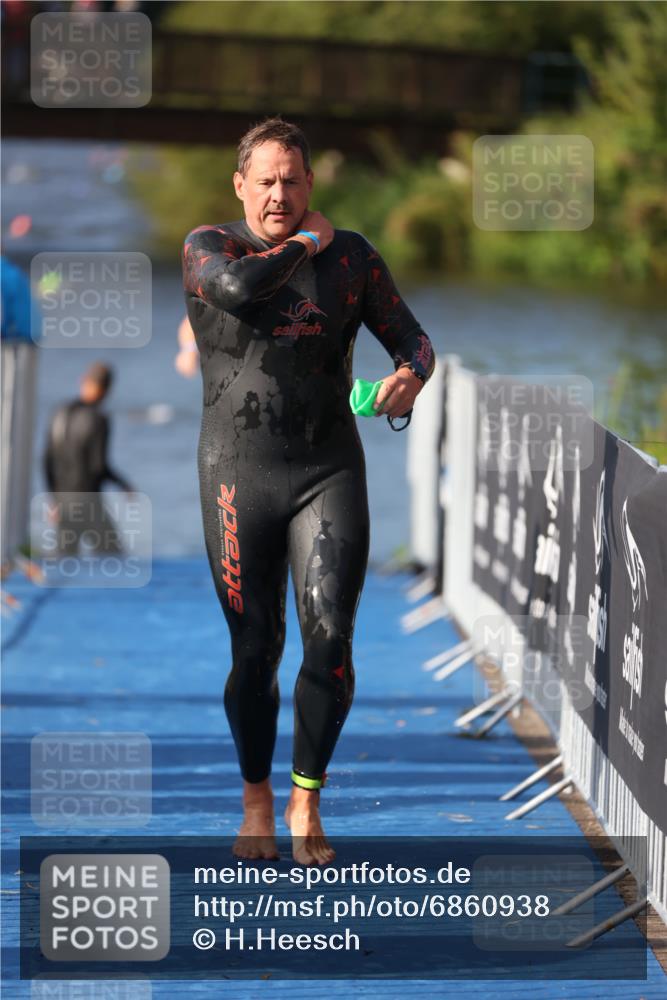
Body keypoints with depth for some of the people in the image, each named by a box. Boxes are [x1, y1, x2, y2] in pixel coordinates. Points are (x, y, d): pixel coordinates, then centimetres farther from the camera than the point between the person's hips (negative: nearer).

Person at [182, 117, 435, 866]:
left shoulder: (351, 257, 6)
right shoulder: (207, 247, 0)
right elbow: (238, 288, -22)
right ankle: (256, 803, 22)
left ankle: (306, 805, 2)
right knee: (253, 649, 2)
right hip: (239, 477, -1)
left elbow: (411, 338, 8)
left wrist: (410, 375, -15)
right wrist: (306, 244, -6)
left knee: (330, 636, -14)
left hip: (330, 473, 1)